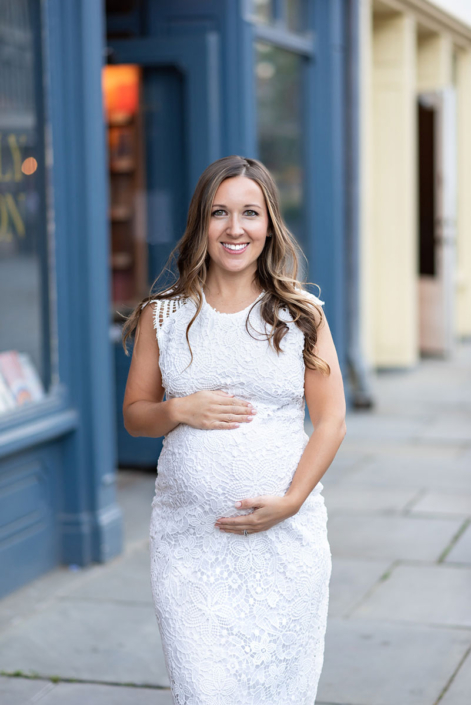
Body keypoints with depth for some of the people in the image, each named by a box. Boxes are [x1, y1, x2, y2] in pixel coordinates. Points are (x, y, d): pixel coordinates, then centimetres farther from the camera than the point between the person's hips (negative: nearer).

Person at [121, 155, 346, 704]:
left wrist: (290, 500, -10)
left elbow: (330, 421, 3)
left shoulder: (302, 315, 2)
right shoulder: (162, 316, 5)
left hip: (286, 537, 0)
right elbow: (134, 414, 12)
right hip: (189, 540, 0)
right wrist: (181, 410, -10)